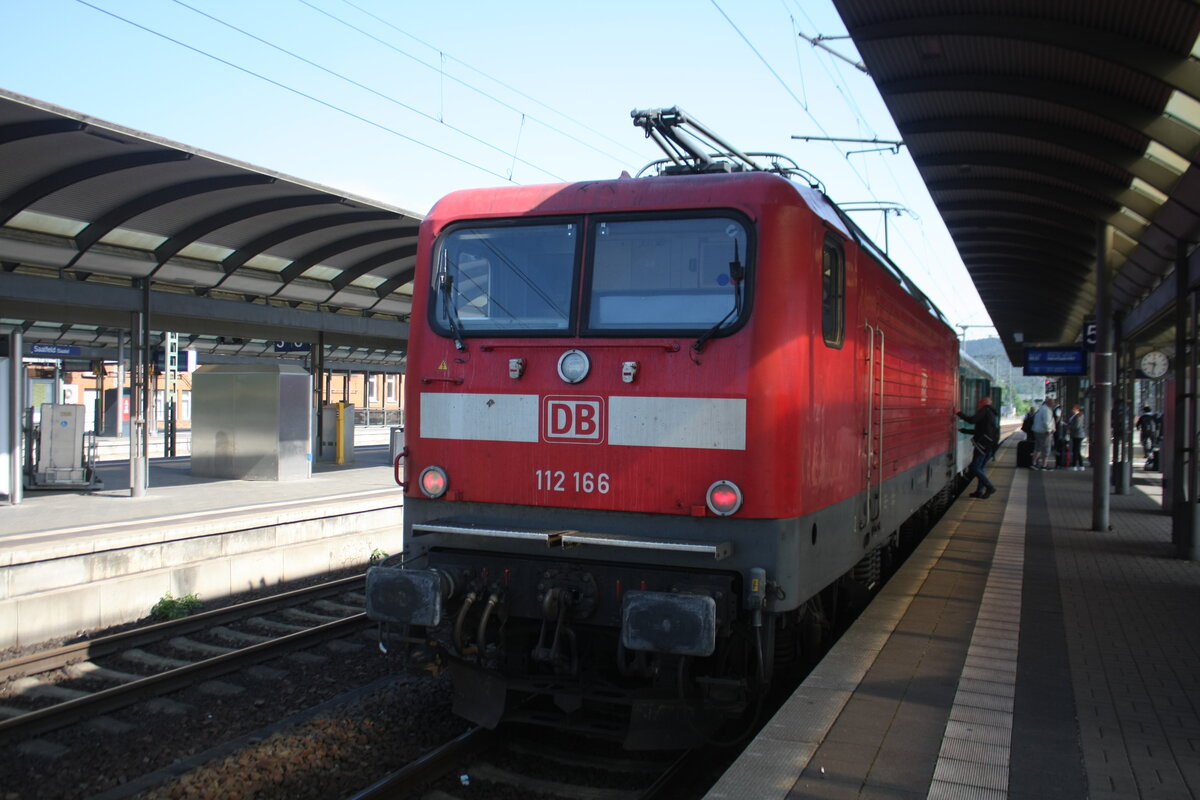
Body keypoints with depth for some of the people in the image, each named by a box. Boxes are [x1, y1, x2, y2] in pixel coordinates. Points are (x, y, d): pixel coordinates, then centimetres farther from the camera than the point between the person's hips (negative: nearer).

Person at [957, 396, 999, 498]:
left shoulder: (985, 410, -6)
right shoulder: (994, 414, 22)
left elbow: (972, 420, -22)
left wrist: (959, 413, -10)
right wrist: (963, 430, 32)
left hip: (983, 444, -9)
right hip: (991, 445, 9)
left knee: (975, 467, -8)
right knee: (980, 467, 15)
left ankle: (989, 487, -10)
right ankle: (980, 490, 16)